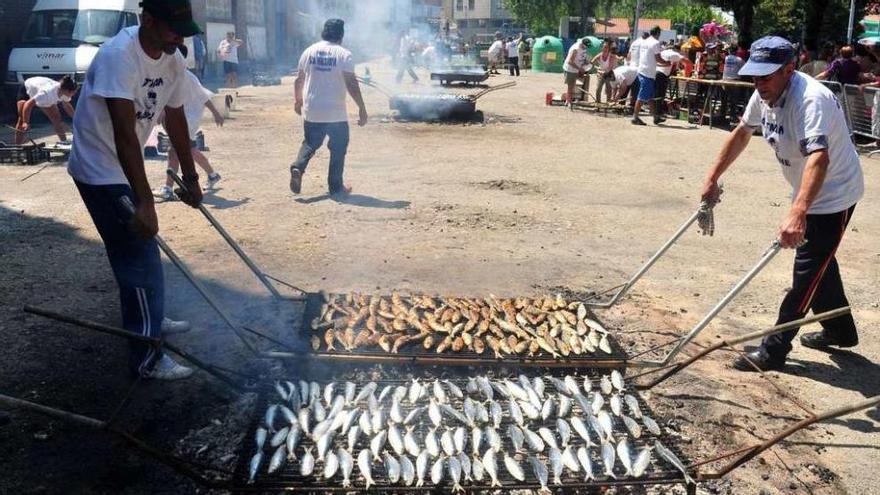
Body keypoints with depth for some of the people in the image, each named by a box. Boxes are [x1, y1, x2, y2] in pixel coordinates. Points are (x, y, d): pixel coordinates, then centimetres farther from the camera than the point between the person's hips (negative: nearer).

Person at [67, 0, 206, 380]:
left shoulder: (174, 62, -2)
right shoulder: (119, 56, -28)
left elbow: (175, 120, 10)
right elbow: (125, 133, -35)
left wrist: (191, 178, 15)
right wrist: (144, 202, -39)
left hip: (124, 168, 9)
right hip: (100, 171, -9)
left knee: (137, 252, 23)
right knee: (141, 259, -7)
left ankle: (147, 319, 44)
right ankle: (147, 359, 3)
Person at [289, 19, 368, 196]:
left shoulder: (309, 51, 5)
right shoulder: (344, 55, -8)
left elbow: (299, 80, 12)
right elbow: (351, 84, -15)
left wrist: (298, 100, 26)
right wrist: (362, 108, -11)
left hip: (311, 111, 4)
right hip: (336, 113, -4)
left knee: (310, 143, 19)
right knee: (338, 148, 11)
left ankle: (298, 168, -7)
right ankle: (336, 186, 13)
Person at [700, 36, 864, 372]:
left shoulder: (811, 99, -33)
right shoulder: (764, 94, -7)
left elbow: (819, 158, -47)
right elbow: (742, 133, 10)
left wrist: (797, 214, -59)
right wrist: (713, 179, 11)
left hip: (833, 194, -9)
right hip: (808, 193, 9)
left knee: (807, 270, -5)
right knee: (819, 262, 22)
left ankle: (774, 350, 1)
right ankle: (840, 331, 41)